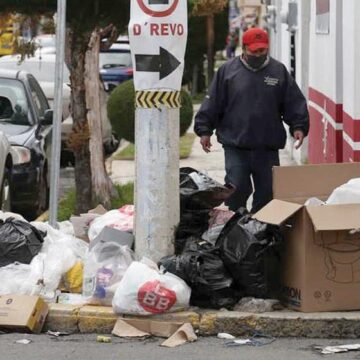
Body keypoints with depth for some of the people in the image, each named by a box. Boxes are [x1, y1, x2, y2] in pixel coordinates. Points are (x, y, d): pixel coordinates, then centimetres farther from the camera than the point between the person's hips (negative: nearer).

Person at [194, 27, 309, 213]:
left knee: (267, 191, 5)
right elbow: (212, 103, 5)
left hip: (268, 147, 2)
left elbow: (294, 103, 8)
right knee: (237, 189, -6)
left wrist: (298, 126, -5)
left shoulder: (279, 71, 7)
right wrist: (204, 130, 0)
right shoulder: (228, 70, 3)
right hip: (235, 145, -2)